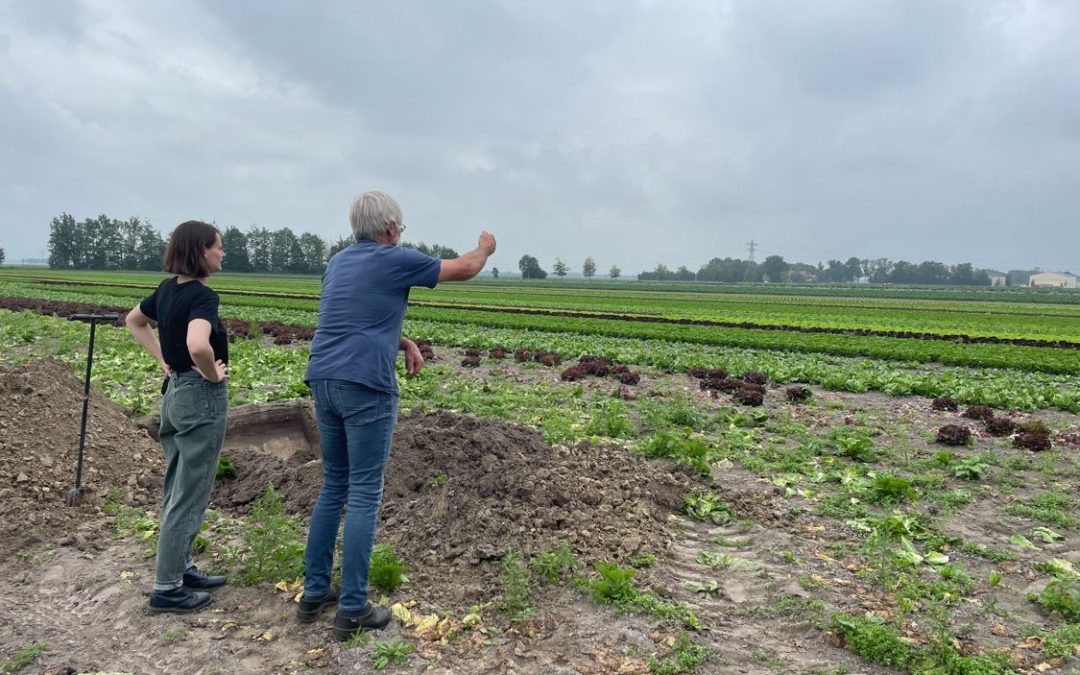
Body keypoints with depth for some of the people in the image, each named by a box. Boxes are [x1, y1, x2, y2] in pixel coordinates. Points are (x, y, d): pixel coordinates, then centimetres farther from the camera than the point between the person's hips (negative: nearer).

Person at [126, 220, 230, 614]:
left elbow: (134, 321, 23)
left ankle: (182, 567, 33)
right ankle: (167, 589, 12)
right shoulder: (203, 296, -20)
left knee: (178, 492, 19)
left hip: (175, 393, 9)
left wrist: (162, 359, 14)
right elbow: (197, 345, -39)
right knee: (190, 497, 2)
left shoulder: (168, 289, 6)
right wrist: (213, 374, -20)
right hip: (202, 398, -9)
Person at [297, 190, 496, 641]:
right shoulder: (396, 261, -4)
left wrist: (404, 343, 19)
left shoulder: (338, 262, 17)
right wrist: (485, 248, 28)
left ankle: (314, 593, 22)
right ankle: (353, 609, 5)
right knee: (364, 494, -1)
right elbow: (465, 269, 8)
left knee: (333, 487, 17)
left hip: (324, 382, 8)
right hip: (365, 387, -7)